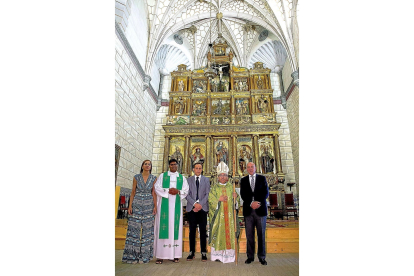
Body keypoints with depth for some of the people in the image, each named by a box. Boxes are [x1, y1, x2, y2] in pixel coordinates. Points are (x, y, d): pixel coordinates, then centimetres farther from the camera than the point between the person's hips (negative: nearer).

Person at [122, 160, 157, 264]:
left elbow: (154, 193, 3)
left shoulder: (153, 178, 4)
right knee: (134, 228, 0)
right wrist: (130, 206, -4)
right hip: (137, 205, 0)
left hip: (148, 206, 1)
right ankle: (132, 255, 12)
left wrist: (155, 206, -4)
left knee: (147, 229, 2)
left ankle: (144, 255, 14)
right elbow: (133, 192, 3)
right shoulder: (136, 177, 2)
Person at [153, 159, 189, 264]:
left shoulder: (182, 178, 15)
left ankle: (175, 254, 5)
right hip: (165, 204, -1)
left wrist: (178, 191, -10)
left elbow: (186, 190, 8)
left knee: (175, 226, -1)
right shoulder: (162, 176, 12)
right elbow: (157, 188, 1)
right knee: (163, 226, -6)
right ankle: (160, 255, 0)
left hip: (176, 205, 1)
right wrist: (168, 190, -11)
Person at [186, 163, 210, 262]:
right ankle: (192, 252, 13)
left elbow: (207, 194, 3)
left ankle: (203, 252, 10)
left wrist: (200, 204, -9)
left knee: (203, 230, 2)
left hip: (203, 208, 0)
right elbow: (187, 194, 2)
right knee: (192, 230, 4)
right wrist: (194, 204, -11)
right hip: (191, 208, 0)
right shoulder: (188, 180, 9)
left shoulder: (206, 180, 10)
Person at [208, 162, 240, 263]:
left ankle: (229, 254, 12)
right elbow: (211, 200, -2)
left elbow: (236, 201, 11)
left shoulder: (231, 187, 10)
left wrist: (235, 197, -10)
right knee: (218, 232, -2)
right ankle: (218, 254, 9)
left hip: (229, 215, 2)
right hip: (218, 215, -2)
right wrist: (218, 199, -17)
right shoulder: (214, 188, 5)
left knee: (229, 231, 1)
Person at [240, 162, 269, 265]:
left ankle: (262, 257, 16)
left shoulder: (262, 178, 8)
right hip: (248, 210, 1)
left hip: (260, 210, 0)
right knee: (249, 235, 4)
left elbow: (266, 193, 1)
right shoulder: (243, 180, 11)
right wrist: (251, 203, -12)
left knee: (261, 234, 5)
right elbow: (242, 194, 2)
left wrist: (258, 202, -12)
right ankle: (250, 256, 15)